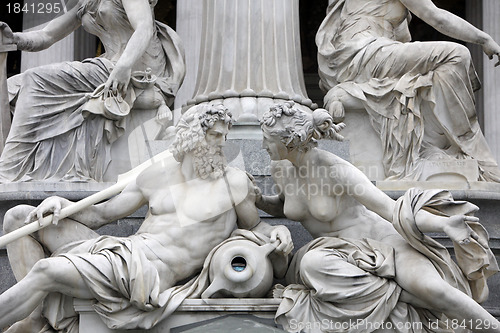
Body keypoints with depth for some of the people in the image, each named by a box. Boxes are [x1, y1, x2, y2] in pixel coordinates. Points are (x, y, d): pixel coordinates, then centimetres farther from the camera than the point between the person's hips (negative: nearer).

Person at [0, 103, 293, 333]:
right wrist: (61, 203, -1)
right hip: (121, 249, 7)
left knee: (46, 271, -28)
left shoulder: (233, 182, 2)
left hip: (149, 274, -7)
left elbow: (253, 225, 16)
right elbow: (102, 214, 17)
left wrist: (278, 231, -7)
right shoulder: (157, 175, 14)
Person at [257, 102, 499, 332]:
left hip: (379, 238, -5)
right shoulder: (280, 168, -2)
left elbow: (393, 210, -23)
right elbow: (283, 206, 22)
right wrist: (258, 200, 1)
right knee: (312, 263, -34)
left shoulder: (336, 169, -21)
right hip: (337, 251, 5)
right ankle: (401, 292, -20)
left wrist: (443, 224, -37)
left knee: (432, 289, -32)